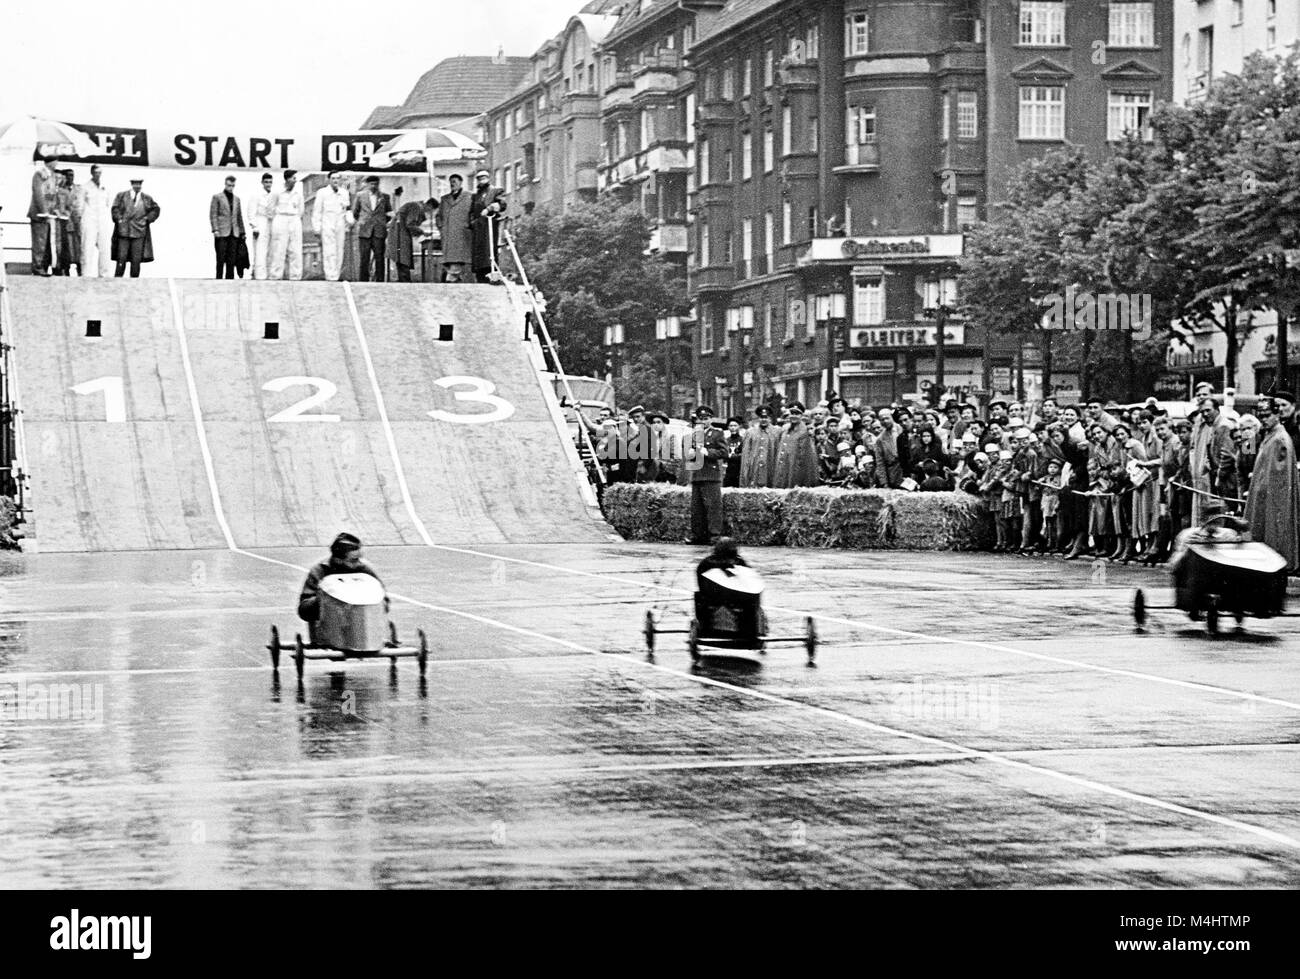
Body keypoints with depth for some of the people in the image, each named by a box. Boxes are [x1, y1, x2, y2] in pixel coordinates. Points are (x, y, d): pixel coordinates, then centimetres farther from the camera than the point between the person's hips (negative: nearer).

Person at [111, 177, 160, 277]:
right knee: (121, 258, -5)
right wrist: (119, 219, -10)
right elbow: (115, 209, 4)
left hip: (139, 232, 1)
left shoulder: (146, 198, 10)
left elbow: (156, 209, 18)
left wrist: (147, 218, 5)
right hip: (123, 231, -1)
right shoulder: (121, 196, 7)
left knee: (136, 260, -1)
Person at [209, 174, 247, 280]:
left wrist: (242, 232, 14)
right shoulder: (217, 197, 2)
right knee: (221, 258, -6)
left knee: (232, 259, 2)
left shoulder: (236, 199, 17)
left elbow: (239, 217, 19)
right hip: (222, 233, -4)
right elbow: (213, 215, -3)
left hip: (234, 233, 5)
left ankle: (230, 278, 4)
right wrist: (215, 230, -12)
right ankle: (219, 278, -4)